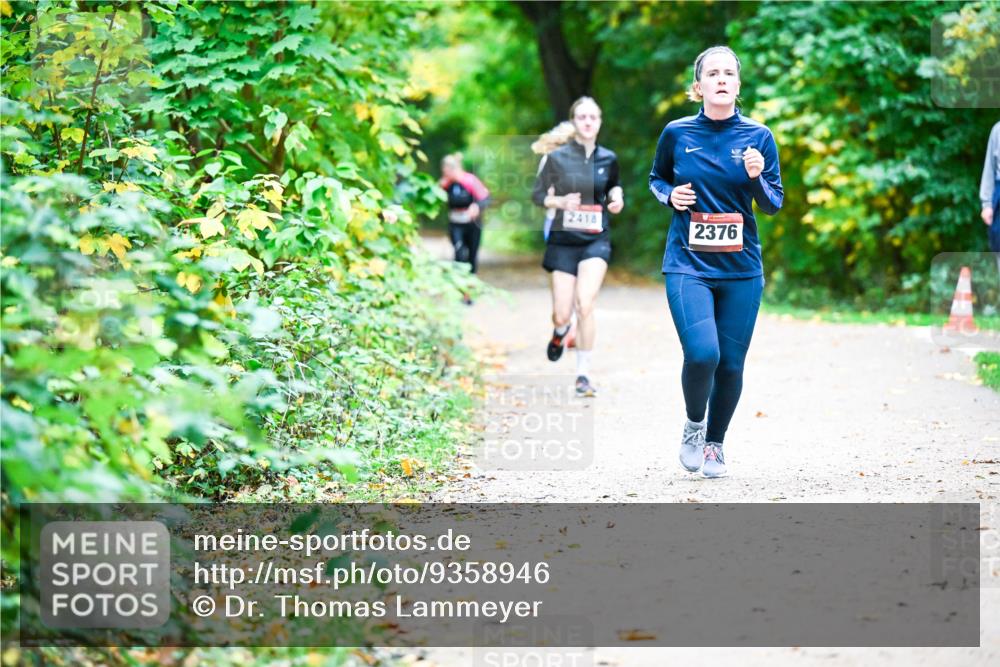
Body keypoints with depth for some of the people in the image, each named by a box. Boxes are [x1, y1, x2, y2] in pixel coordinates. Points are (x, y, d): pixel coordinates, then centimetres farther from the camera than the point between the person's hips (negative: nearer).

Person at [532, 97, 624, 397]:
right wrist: (560, 201, -16)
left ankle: (583, 375, -9)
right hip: (564, 240, 0)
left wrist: (616, 198, 0)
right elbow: (537, 195, 3)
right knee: (562, 314, 1)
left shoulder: (608, 159, 3)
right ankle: (560, 332, 42)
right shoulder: (557, 157, -3)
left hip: (596, 240, 0)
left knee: (585, 305, -20)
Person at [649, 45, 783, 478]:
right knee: (702, 354, -19)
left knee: (731, 364, 5)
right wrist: (670, 195, -4)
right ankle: (693, 425, 10)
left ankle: (715, 443, 28)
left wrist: (757, 179, -16)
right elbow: (656, 179, 18)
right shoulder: (677, 133, 0)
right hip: (688, 264, -2)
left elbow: (774, 204, 5)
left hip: (741, 268, 2)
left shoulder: (758, 137, 1)